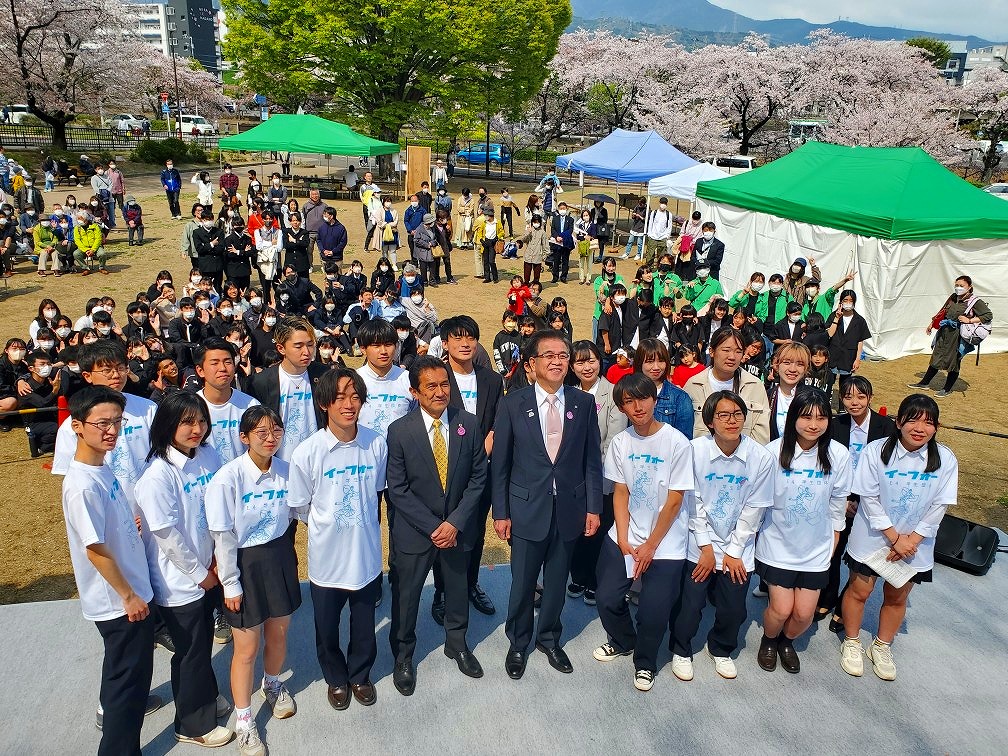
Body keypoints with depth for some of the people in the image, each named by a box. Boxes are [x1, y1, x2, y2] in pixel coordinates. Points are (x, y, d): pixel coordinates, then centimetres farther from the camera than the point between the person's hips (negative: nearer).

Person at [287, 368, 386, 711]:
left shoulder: (377, 444, -14)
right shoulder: (307, 452, -19)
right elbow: (300, 507, -4)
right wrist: (328, 523, 5)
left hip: (366, 554, 1)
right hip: (326, 557, -1)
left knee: (364, 626, 21)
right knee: (327, 629, 20)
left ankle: (360, 675, 48)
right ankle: (336, 678, 47)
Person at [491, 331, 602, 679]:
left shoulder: (584, 402, 0)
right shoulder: (513, 402, -6)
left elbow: (592, 459, 3)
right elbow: (500, 462, -3)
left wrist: (593, 507, 0)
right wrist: (500, 512, -4)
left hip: (569, 507, 2)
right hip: (527, 507, -2)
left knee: (557, 580, 15)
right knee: (522, 582, 10)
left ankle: (549, 637, 39)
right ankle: (518, 643, 34)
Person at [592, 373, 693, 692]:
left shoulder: (677, 443, -14)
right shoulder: (620, 443, -1)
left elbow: (674, 502, -12)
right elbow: (620, 493, 2)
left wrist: (650, 546, -10)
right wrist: (624, 541, -6)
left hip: (665, 543, -3)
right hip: (624, 538, 4)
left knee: (653, 612, -3)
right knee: (607, 598, 3)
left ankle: (645, 662, 27)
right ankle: (622, 642, 35)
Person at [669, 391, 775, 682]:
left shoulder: (761, 458, -11)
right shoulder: (696, 450, -15)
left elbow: (753, 509, -5)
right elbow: (694, 503, -8)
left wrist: (733, 551, -4)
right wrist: (707, 547, -7)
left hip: (738, 550, 2)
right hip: (699, 545, -1)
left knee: (733, 609, 8)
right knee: (689, 606, 1)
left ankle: (721, 650, 39)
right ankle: (681, 651, 30)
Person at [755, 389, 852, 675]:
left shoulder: (839, 454, -11)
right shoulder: (774, 451, -17)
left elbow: (839, 499, 5)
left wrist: (834, 533, 14)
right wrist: (757, 530, 4)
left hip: (816, 547, 2)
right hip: (778, 543, -2)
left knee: (804, 613, 6)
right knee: (781, 609, -2)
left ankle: (787, 641, 40)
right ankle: (769, 640, 33)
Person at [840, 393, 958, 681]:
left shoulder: (945, 459, -11)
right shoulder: (875, 451, -16)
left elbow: (939, 506, -7)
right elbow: (869, 498, -13)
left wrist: (912, 540, -12)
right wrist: (894, 538, -15)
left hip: (915, 544, 2)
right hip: (872, 537, -2)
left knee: (897, 597, 17)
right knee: (859, 591, 11)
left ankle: (882, 647, 39)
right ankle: (851, 643, 33)